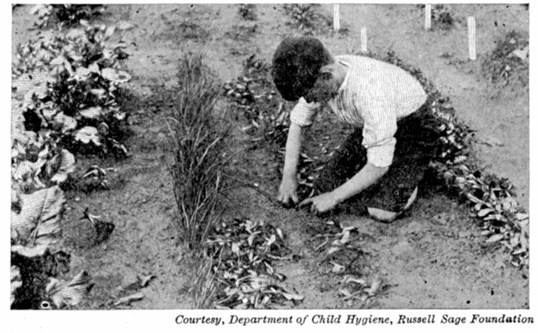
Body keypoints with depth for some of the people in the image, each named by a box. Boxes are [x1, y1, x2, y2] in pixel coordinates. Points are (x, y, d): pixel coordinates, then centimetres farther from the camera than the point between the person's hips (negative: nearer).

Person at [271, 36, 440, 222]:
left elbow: (379, 166, -32)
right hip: (373, 127, 7)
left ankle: (407, 184, 8)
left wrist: (334, 197, -22)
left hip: (414, 128, -6)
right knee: (324, 187, -4)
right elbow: (298, 122, 2)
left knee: (383, 211, -22)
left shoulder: (369, 90, -38)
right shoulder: (317, 78, -16)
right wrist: (289, 176, -5)